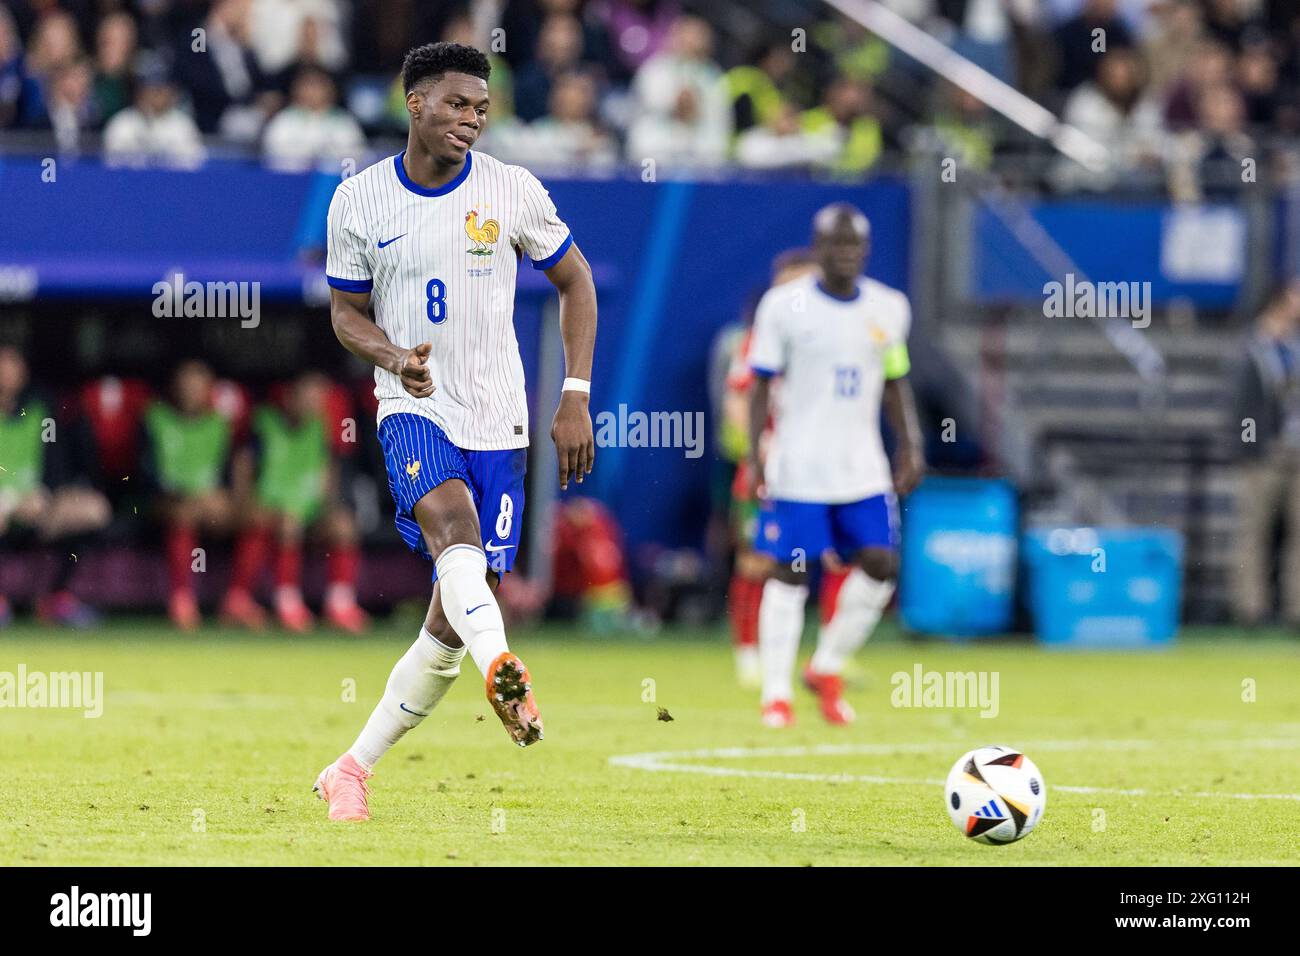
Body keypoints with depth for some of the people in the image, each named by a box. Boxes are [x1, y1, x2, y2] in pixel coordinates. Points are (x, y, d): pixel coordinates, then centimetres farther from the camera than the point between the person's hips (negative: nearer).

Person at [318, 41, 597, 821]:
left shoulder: (513, 191, -2)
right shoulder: (359, 201, -1)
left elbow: (575, 283, 9)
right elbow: (347, 312, 9)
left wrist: (577, 398, 0)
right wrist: (392, 357, -13)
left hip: (497, 420, 1)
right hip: (414, 409, -1)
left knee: (454, 621, -1)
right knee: (449, 514, -35)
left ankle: (353, 770, 12)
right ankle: (499, 667, -58)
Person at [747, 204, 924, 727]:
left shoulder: (889, 308, 6)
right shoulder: (784, 306, -5)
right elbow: (761, 384, -3)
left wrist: (910, 446, 6)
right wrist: (753, 455, -9)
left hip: (862, 466, 4)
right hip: (797, 465, -4)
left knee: (879, 565, -5)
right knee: (789, 574, -3)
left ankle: (827, 669, 14)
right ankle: (776, 693, 4)